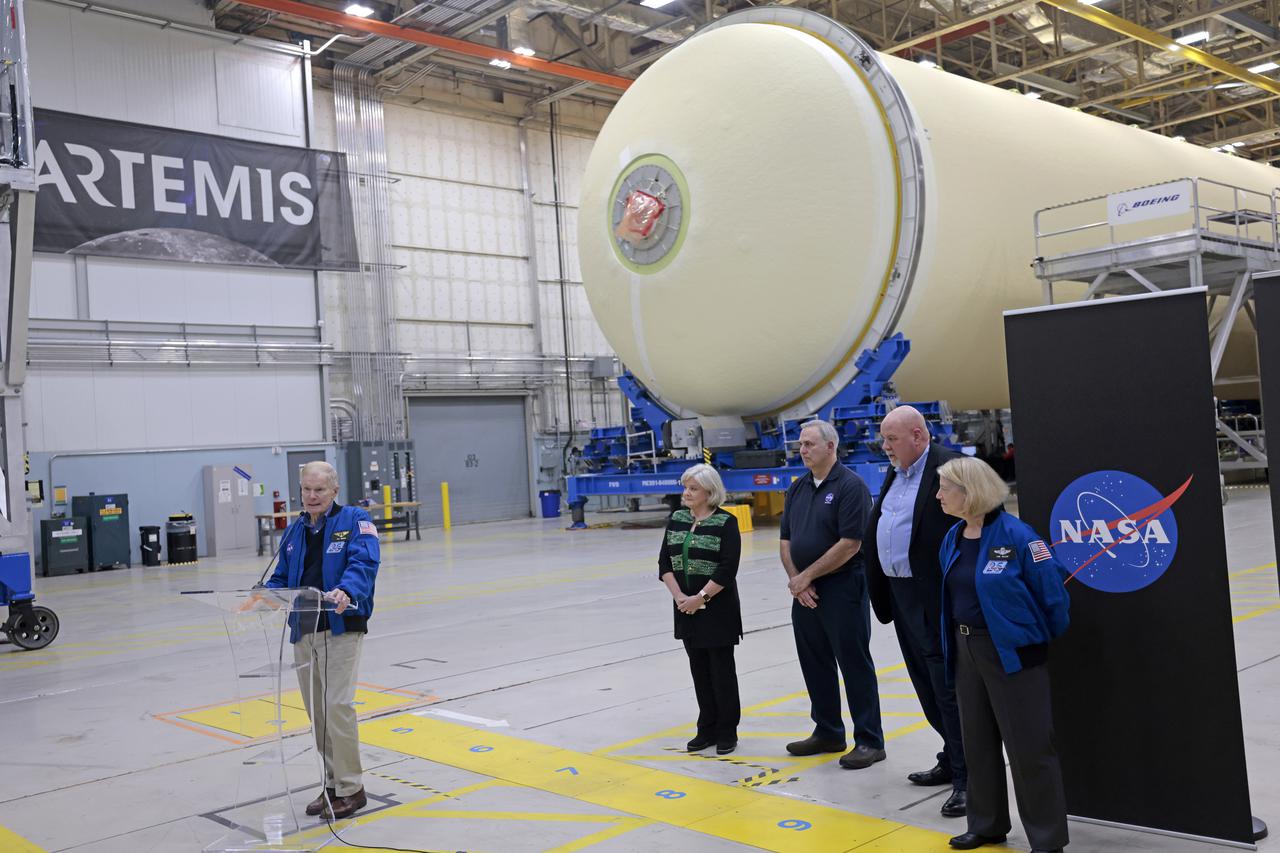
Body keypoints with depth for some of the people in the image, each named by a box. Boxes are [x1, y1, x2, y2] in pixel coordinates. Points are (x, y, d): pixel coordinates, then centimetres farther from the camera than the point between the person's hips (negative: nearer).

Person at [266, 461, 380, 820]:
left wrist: (347, 591, -37)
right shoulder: (294, 531, 16)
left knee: (337, 706, -11)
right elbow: (281, 578, 18)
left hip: (341, 628, -6)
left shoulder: (354, 520, -3)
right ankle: (333, 783, 23)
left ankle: (350, 789, 1)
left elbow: (364, 562, -18)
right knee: (316, 712, 10)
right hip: (303, 630, 6)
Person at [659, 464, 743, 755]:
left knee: (721, 668, 3)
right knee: (699, 668, 11)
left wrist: (701, 597, -17)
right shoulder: (677, 519, 5)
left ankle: (728, 731, 14)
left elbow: (728, 569, -16)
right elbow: (665, 561, 4)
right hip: (687, 607, 5)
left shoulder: (725, 522, -11)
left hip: (718, 607, -5)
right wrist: (679, 596, -8)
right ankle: (707, 729, 21)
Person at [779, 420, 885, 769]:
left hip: (842, 589, -7)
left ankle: (869, 741, 9)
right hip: (804, 593, 7)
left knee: (854, 665, 0)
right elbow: (785, 541, 12)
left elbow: (850, 544, -18)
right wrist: (796, 580, -4)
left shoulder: (850, 486, -11)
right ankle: (827, 732, 28)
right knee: (815, 664, 14)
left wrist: (806, 576, -14)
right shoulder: (797, 489, 11)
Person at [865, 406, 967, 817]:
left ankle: (966, 777, 4)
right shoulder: (895, 474, 14)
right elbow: (877, 526, 19)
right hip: (901, 594, 9)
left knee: (948, 686, -5)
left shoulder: (947, 467, -15)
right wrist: (880, 587, 14)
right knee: (927, 686, 17)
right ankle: (953, 761, 31)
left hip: (935, 598, -9)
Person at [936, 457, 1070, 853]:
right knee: (978, 743, 16)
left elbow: (1051, 587, -14)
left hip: (1013, 652, -8)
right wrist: (954, 646, 14)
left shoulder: (1014, 534, -18)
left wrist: (1050, 638, -2)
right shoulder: (953, 539, 6)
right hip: (966, 650, 8)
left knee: (1028, 748, 1)